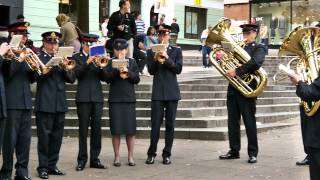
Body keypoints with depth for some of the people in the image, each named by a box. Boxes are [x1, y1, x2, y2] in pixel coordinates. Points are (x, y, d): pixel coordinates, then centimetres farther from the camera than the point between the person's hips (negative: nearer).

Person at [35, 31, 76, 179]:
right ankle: (43, 167, 3)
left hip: (60, 104, 5)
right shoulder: (39, 58, 2)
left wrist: (66, 67, -8)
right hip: (45, 104, -5)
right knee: (44, 136, -3)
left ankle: (52, 165, 17)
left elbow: (72, 79, 9)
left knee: (57, 137, 8)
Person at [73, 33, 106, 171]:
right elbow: (77, 73, -11)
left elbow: (103, 77, 7)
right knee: (83, 129, -1)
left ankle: (94, 159, 10)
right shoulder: (77, 57, 4)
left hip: (97, 97, 3)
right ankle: (82, 160, 5)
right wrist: (88, 62, -23)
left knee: (97, 128, 3)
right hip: (83, 97, -3)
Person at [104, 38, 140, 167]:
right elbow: (107, 79, -5)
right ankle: (117, 157, 7)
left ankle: (130, 157, 9)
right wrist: (117, 70, -17)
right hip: (115, 99, -1)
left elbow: (137, 79, 3)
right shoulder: (110, 63, 6)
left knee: (130, 130, 1)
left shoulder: (132, 62, 9)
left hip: (129, 98, 1)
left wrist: (127, 72, -13)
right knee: (116, 130, -1)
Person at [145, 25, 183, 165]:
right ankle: (151, 153, 5)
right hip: (158, 92, -1)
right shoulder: (151, 51, 8)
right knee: (155, 124, -4)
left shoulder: (176, 51, 8)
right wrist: (155, 59, -16)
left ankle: (167, 154, 9)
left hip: (172, 92, 1)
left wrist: (167, 59, -14)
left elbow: (178, 69, -2)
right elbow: (151, 71, 0)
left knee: (170, 124, 3)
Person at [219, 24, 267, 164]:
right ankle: (234, 151, 15)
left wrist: (237, 71, -24)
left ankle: (253, 153, 4)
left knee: (249, 121, -2)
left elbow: (255, 62, -22)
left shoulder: (259, 48, -1)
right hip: (233, 89, 6)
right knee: (232, 121, 8)